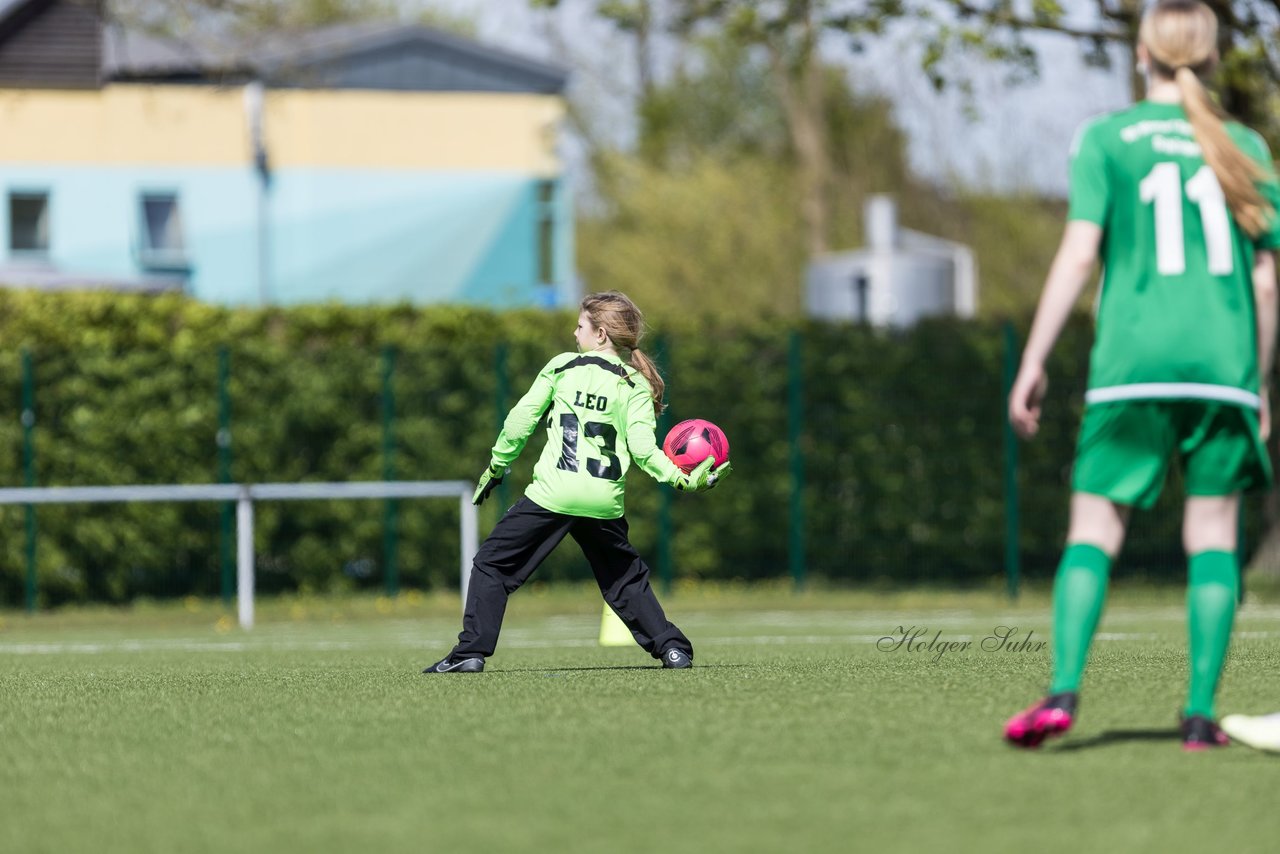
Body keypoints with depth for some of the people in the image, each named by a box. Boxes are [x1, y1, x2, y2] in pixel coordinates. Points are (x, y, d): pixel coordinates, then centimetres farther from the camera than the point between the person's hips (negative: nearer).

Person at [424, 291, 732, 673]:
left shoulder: (562, 366, 7)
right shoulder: (635, 384, 9)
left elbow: (521, 419, 8)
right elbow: (642, 446, -4)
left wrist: (496, 467, 18)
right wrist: (684, 480, -1)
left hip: (552, 494, -3)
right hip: (605, 500, 3)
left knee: (493, 565, 7)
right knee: (625, 577, 21)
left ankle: (471, 651, -2)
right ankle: (671, 647, 10)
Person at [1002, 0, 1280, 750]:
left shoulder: (1107, 139, 3)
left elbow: (1079, 252, -5)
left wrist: (1034, 362, -2)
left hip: (1132, 364, -2)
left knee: (1095, 527, 1)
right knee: (1213, 531, 6)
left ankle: (1064, 692, -15)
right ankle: (1202, 711, 0)